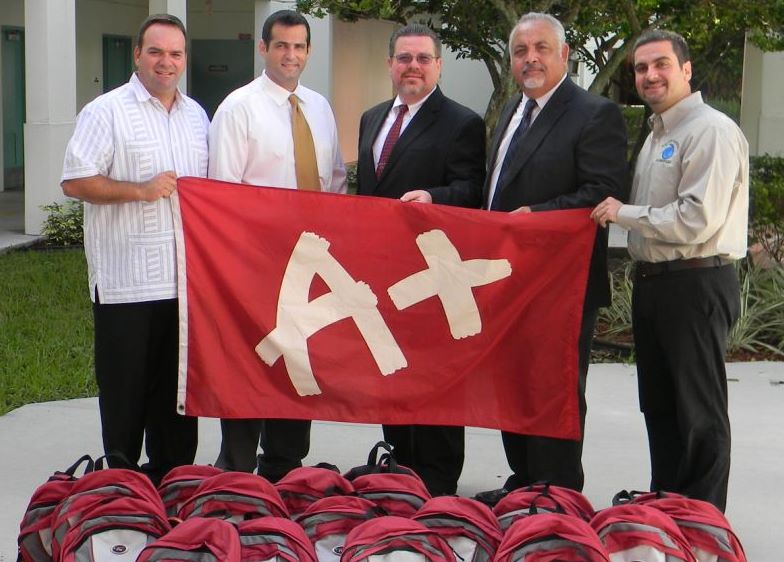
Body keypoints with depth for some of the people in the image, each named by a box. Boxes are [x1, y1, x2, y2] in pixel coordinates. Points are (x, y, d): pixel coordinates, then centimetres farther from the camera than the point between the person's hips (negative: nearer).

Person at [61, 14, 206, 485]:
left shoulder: (196, 115, 15)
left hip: (185, 279, 6)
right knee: (126, 388, 2)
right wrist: (139, 190, -18)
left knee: (179, 385, 12)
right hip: (127, 282, -6)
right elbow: (74, 181, -11)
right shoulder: (106, 111, -5)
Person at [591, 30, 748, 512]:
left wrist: (623, 213, -13)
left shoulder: (712, 131, -13)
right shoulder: (657, 135, 18)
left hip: (696, 286, -10)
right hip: (653, 282, 10)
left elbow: (698, 220, -22)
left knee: (699, 412, -1)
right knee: (658, 405, 17)